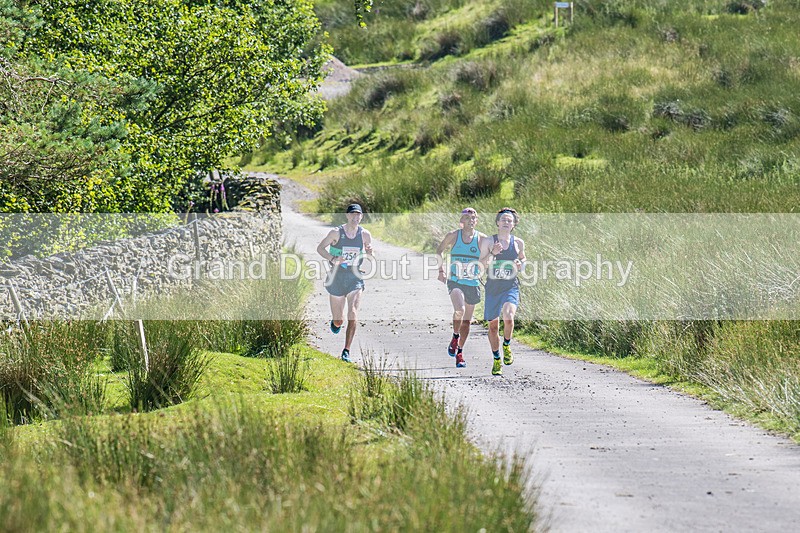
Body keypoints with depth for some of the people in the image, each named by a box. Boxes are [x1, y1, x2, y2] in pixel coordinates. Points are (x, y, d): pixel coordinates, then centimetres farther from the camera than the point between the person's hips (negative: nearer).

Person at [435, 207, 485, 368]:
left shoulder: (482, 239, 0)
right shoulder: (453, 236, -1)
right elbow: (440, 250, 15)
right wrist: (441, 270, 5)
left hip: (473, 284, 2)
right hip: (455, 282, -2)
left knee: (467, 320, 9)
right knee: (459, 310, -28)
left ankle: (460, 352, 25)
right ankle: (455, 337, -1)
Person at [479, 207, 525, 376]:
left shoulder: (518, 243, 4)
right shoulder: (489, 241, 0)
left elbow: (522, 259, 22)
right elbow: (480, 265, -4)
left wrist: (520, 265, -1)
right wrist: (492, 254, -21)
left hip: (511, 287, -1)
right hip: (492, 287, 1)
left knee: (508, 316, -27)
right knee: (493, 325, 5)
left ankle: (507, 345, 2)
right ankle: (497, 360, 23)